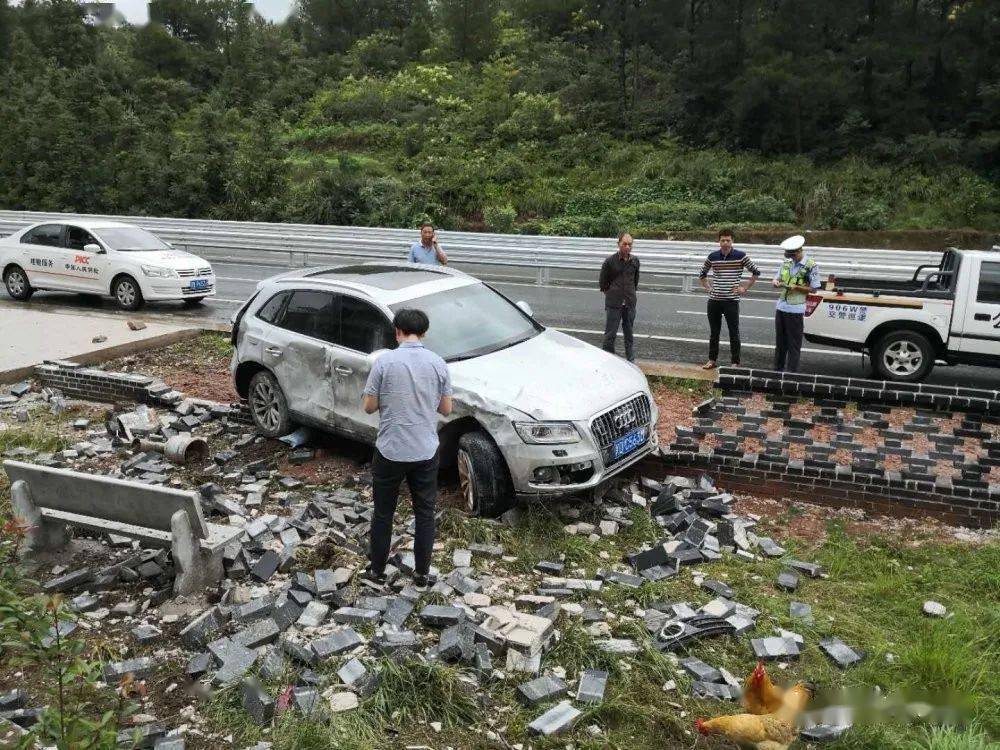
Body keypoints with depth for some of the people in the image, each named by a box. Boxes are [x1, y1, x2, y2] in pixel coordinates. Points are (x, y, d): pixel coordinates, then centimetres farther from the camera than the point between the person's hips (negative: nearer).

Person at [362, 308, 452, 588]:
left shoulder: (384, 362, -11)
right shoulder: (438, 364, -4)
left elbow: (369, 406, -5)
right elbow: (446, 409, 3)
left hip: (390, 451, -1)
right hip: (426, 452, 2)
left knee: (383, 513, 15)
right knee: (425, 513, 15)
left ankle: (377, 570, 27)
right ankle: (422, 573, 24)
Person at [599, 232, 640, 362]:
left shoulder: (635, 261, 4)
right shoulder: (610, 261, -6)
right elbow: (603, 282, 4)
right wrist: (610, 294, 8)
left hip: (630, 303, 3)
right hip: (613, 304, -3)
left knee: (629, 333, 11)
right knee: (610, 334, -1)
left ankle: (631, 361, 20)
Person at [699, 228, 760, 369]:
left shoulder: (741, 256, -4)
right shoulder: (712, 256, 4)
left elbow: (756, 272, 3)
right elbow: (702, 274, 20)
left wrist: (745, 288, -1)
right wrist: (708, 288, 10)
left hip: (732, 301, -3)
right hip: (714, 300, 3)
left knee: (734, 333, 2)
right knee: (713, 332, 11)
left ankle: (735, 362, 10)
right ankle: (712, 360, 21)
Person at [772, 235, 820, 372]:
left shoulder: (811, 266, -8)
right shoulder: (786, 263, 9)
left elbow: (813, 288, -7)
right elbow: (776, 279, 17)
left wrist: (796, 287, -20)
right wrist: (776, 282, -7)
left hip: (796, 310, -6)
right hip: (781, 307, 6)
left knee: (794, 344, -1)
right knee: (780, 342, 14)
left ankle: (791, 373, 4)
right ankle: (778, 369, 24)